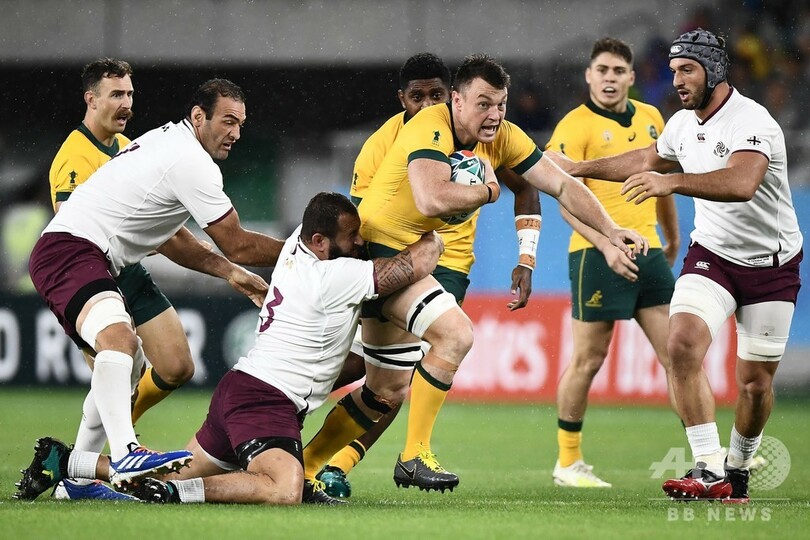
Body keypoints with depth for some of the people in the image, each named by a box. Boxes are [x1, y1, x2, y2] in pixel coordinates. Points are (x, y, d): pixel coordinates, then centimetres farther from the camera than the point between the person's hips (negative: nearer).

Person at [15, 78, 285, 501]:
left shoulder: (165, 142, 20)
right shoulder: (192, 162, -13)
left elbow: (164, 237, 30)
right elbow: (238, 246, -10)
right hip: (71, 249, -11)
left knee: (129, 365, 23)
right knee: (119, 338, -35)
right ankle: (125, 455, -56)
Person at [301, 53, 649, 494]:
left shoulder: (503, 138, -1)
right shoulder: (431, 128, -24)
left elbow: (562, 185, 3)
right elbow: (432, 199, -40)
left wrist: (609, 231, -8)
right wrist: (487, 191, -23)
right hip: (378, 245, -9)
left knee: (389, 391, 13)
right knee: (456, 334, -24)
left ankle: (303, 468, 24)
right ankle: (414, 457, -15)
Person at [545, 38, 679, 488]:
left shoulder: (650, 119, 13)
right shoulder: (575, 127, -7)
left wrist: (673, 238, 31)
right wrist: (606, 245, -25)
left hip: (648, 251, 6)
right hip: (598, 255, -6)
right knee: (589, 358, -2)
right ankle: (568, 462, 9)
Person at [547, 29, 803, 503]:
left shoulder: (752, 121, -22)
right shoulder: (684, 124, 2)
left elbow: (742, 183, -41)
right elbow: (648, 160, 24)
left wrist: (672, 182, -52)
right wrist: (578, 169, 30)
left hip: (772, 267, -5)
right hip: (712, 255, 5)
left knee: (756, 383, 0)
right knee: (683, 344, -21)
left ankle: (738, 467, 26)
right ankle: (710, 470, -22)